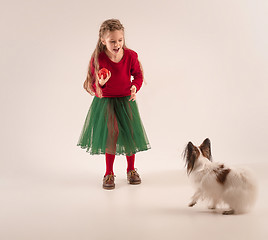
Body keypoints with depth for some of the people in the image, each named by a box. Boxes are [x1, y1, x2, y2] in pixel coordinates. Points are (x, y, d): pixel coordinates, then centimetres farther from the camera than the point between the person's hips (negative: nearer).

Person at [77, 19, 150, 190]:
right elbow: (92, 83, -7)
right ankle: (109, 173, 12)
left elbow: (138, 75, 6)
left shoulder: (130, 56, -10)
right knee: (111, 133, -9)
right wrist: (100, 83, -29)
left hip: (126, 100, 2)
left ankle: (131, 169, 28)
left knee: (130, 134, 4)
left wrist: (135, 87, -13)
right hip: (105, 101, -2)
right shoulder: (97, 58, -15)